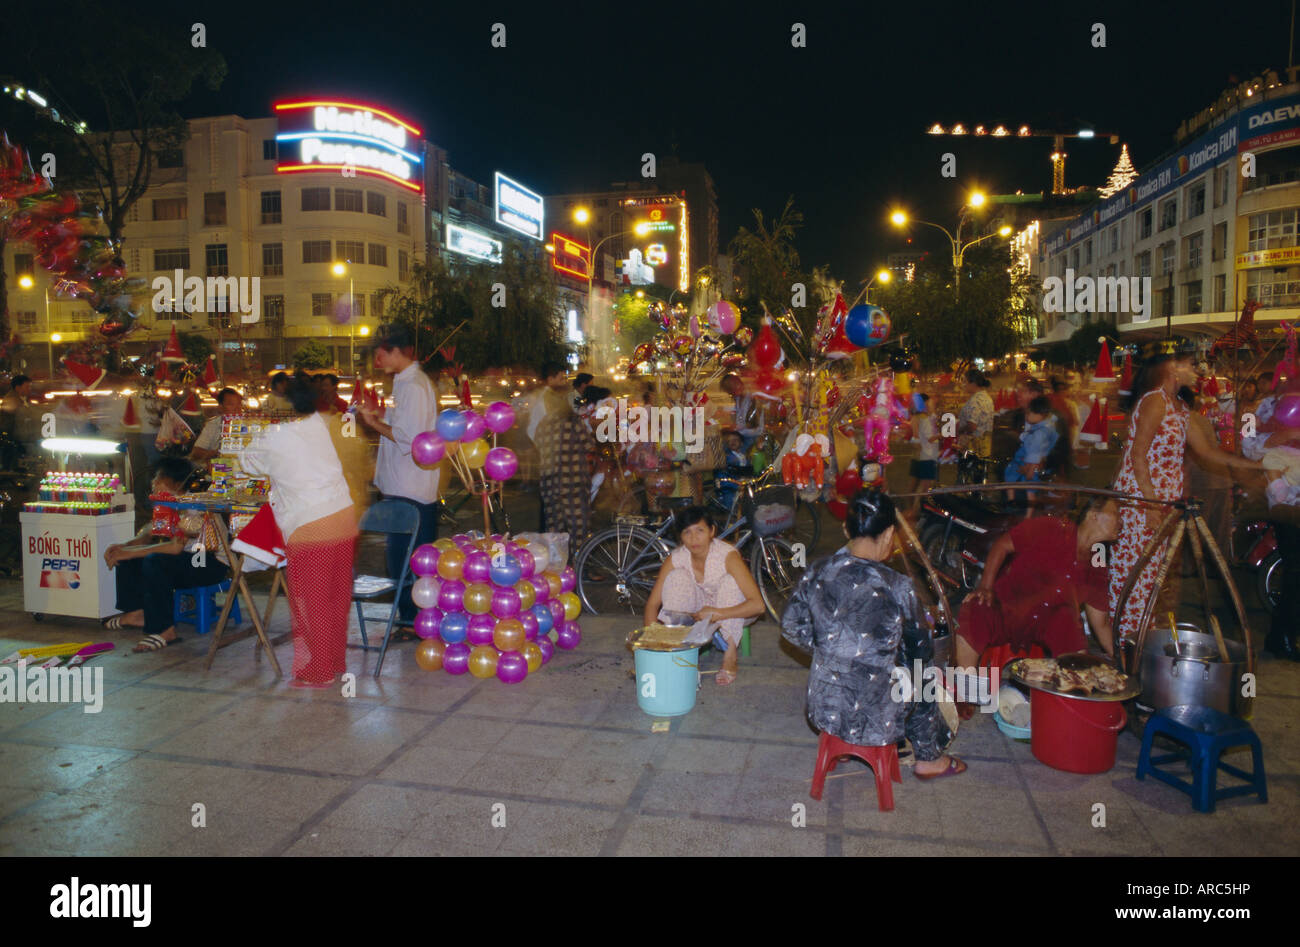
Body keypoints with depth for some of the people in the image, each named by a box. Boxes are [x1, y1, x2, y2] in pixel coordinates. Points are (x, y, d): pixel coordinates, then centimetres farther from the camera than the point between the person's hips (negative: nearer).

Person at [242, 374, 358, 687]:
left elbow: (248, 462, 11)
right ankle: (336, 662, 29)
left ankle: (317, 673, 17)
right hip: (344, 519, 6)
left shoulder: (273, 438, -8)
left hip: (309, 529, -6)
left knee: (311, 603, 7)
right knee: (336, 598, 16)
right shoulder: (319, 424, 6)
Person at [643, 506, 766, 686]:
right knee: (677, 576, -22)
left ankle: (731, 656, -22)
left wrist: (717, 614, -41)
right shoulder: (676, 559, -18)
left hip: (731, 612, -2)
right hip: (699, 612, 3)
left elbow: (758, 605, -34)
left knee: (730, 580, -33)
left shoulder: (727, 555, -29)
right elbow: (652, 604, -15)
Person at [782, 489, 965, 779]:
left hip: (823, 709, 5)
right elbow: (920, 652, -5)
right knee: (924, 679, 28)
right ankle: (929, 760, 46)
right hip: (873, 721, -4)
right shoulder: (896, 587, -20)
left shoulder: (817, 573, -9)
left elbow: (791, 628, 2)